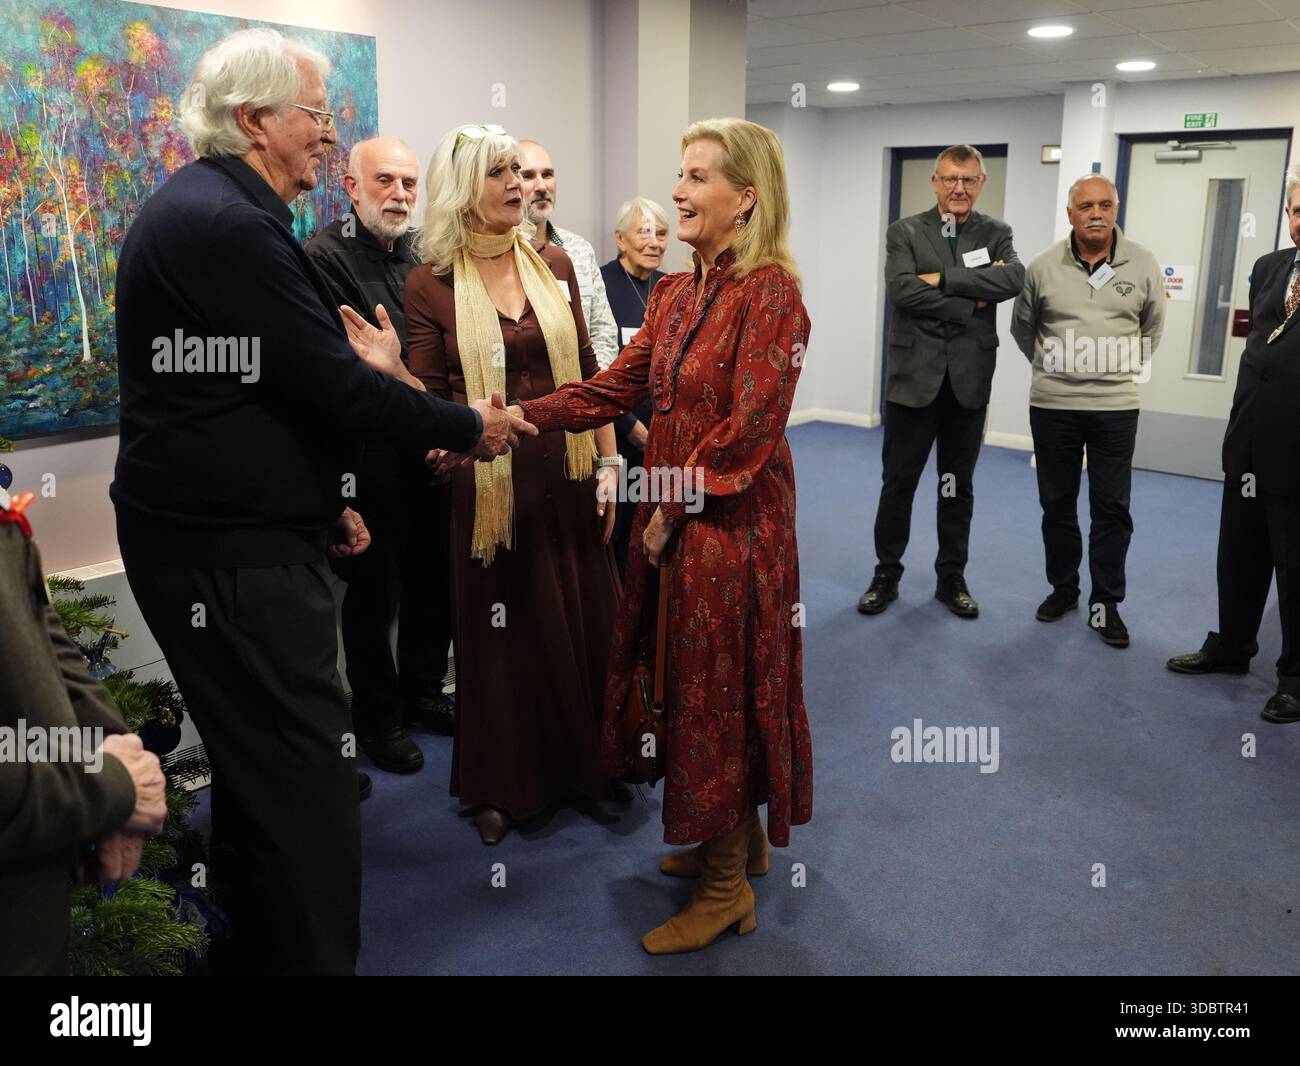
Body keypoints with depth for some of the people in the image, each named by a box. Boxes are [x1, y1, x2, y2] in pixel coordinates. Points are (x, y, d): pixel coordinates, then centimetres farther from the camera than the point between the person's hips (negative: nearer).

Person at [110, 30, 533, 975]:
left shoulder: (199, 207, 16)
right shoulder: (229, 224, -18)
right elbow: (336, 387, -21)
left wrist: (318, 500, 21)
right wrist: (470, 427, -7)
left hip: (221, 536, 11)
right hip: (235, 558, -11)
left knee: (258, 774, 21)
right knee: (308, 790, -4)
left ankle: (251, 948, 38)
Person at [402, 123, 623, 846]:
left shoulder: (554, 264, 5)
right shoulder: (431, 284, -4)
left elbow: (588, 373, 7)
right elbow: (429, 399, -4)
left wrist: (608, 463, 3)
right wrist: (389, 369, -26)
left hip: (567, 475, 3)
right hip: (490, 482, -3)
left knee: (583, 623, 11)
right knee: (502, 632, 9)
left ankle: (589, 761, 33)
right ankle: (504, 784, 29)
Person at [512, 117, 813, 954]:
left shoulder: (770, 291, -15)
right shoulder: (676, 292, 10)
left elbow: (746, 431, -20)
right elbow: (617, 386, 5)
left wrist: (673, 509, -14)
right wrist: (521, 417, -5)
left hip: (731, 525, -8)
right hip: (674, 523, 8)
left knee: (721, 690, 3)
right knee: (692, 685, 17)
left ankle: (726, 888, 22)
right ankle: (737, 840, 38)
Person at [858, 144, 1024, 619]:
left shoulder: (995, 233, 7)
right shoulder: (904, 232, 2)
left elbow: (1014, 279, -13)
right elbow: (901, 288, -15)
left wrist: (943, 279, -17)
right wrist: (971, 303, -13)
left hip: (969, 378, 2)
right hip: (914, 375, -2)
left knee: (958, 486, 12)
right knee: (898, 482, 6)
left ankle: (951, 578, 24)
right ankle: (886, 575, 20)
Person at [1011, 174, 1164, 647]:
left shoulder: (1143, 265, -2)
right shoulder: (1044, 267, -3)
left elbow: (1151, 327, 12)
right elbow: (1023, 327, 12)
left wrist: (1126, 368, 10)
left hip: (1115, 405, 0)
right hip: (1052, 404, 1)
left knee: (1112, 507, 2)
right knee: (1057, 502, 11)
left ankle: (1106, 603, 13)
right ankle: (1063, 588, 27)